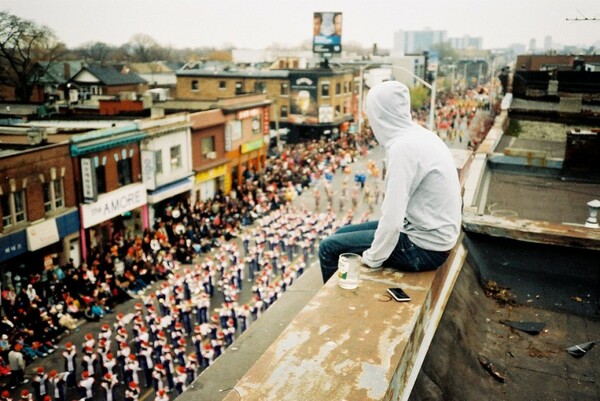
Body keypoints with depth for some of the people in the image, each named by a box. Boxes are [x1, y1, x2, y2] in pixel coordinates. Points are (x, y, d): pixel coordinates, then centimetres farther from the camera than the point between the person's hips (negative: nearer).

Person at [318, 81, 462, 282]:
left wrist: (372, 258, -12)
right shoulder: (421, 136, 5)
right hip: (431, 233, 9)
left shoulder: (403, 147, -24)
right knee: (342, 234, 17)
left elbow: (392, 221, -26)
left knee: (330, 247, 0)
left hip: (424, 248, -9)